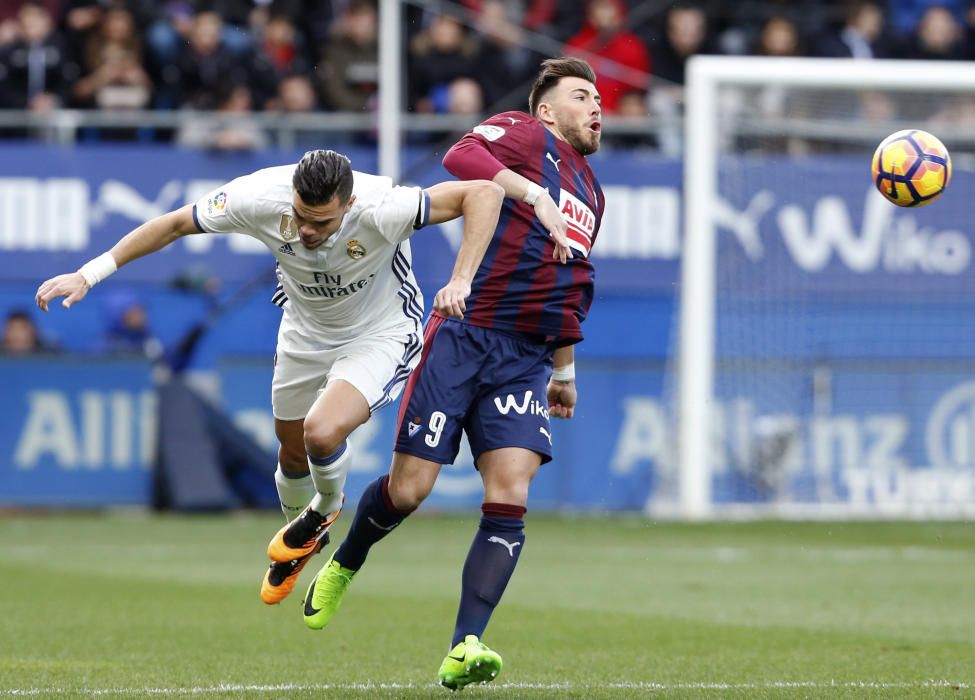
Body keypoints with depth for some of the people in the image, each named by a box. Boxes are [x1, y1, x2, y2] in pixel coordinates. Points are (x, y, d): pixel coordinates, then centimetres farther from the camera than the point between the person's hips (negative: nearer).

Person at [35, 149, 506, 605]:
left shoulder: (379, 210, -38)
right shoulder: (259, 198, -29)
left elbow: (486, 193, -34)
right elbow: (174, 224, -13)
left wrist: (460, 282, -42)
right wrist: (88, 275, -13)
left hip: (378, 335, -4)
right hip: (304, 333, 4)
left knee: (321, 432, -26)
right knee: (292, 450, 16)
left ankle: (325, 509, 10)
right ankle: (297, 546, 49)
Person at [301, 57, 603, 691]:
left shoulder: (592, 195, 23)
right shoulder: (526, 134, 1)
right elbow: (462, 156, -22)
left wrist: (564, 367, 32)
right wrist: (535, 195, -28)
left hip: (525, 357, 5)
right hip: (462, 339, -5)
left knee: (509, 501, -13)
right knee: (407, 490, -2)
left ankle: (465, 649, -15)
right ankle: (343, 566, 29)